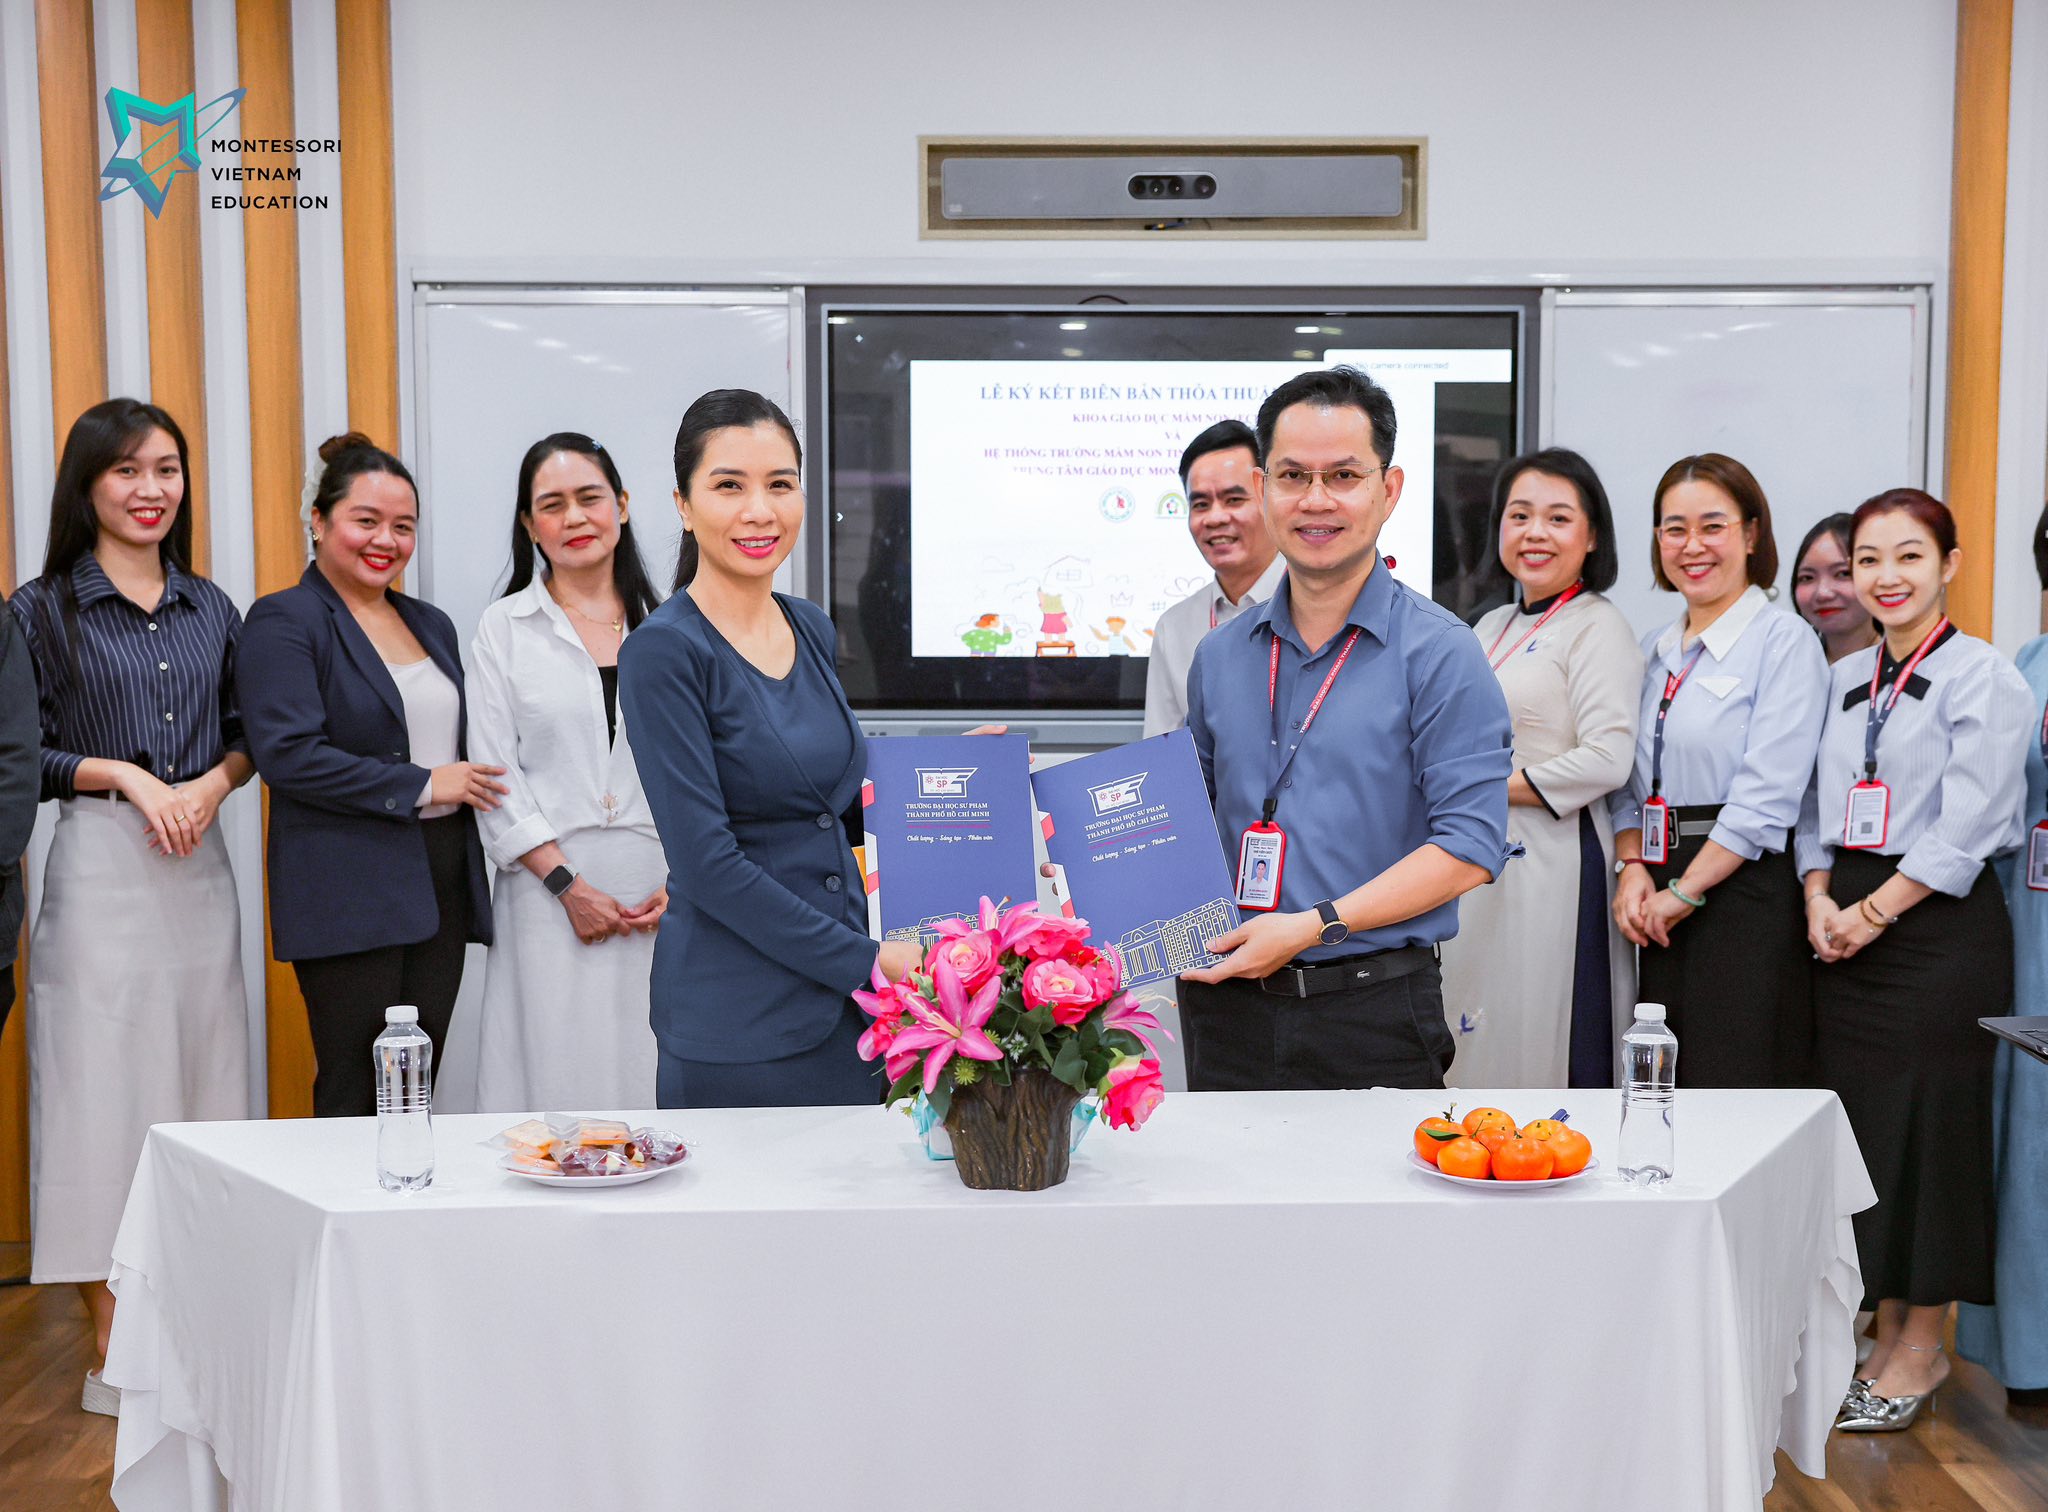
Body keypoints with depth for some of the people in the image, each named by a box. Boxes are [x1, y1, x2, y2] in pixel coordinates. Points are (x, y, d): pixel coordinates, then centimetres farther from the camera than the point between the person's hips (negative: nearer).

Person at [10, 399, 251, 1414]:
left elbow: (247, 735, 14)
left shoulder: (211, 609, 12)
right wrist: (124, 775, -13)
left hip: (200, 865, 4)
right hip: (98, 866, -4)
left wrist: (213, 782, -5)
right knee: (104, 1083, -2)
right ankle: (114, 1346, 6)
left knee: (203, 1073, 6)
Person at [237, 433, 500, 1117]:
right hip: (347, 893, -6)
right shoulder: (284, 621, -4)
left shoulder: (431, 624, 18)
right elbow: (289, 754, -16)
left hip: (442, 886, 6)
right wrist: (423, 786, -13)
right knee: (355, 1098, -2)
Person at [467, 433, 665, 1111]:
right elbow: (494, 775, 1)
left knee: (655, 1077, 2)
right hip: (549, 887, -1)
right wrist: (568, 885, -8)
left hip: (659, 889, 1)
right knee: (557, 1073, -1)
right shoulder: (504, 627, 6)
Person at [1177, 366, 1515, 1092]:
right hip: (1228, 1009, 4)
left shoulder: (1439, 654, -7)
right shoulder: (1220, 655, 10)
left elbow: (1470, 846, -13)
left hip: (1373, 1012, -4)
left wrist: (1313, 925, -18)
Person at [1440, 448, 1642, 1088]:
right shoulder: (1492, 627, 18)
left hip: (1551, 866, -7)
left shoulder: (1598, 627, -6)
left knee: (1540, 1056, -4)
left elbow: (1607, 760, -18)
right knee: (1473, 1053, 9)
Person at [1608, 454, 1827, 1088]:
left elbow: (1766, 796, -13)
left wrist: (1683, 893, -11)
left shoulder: (1784, 641, -6)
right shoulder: (1654, 650, 16)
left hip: (1744, 892, -6)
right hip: (1658, 901, 6)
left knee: (1735, 1093, -5)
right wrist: (1632, 868, -1)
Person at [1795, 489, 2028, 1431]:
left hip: (1938, 924, -6)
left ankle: (1920, 1350, 13)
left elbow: (1968, 826, -12)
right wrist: (1820, 898, -1)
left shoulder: (1984, 679, -6)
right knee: (1860, 1124, 9)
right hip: (1846, 925, 6)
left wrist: (1876, 911, -14)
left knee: (1927, 1126, 0)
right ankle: (1889, 1333, 22)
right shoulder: (1844, 681, 13)